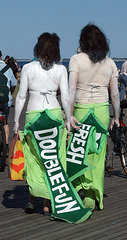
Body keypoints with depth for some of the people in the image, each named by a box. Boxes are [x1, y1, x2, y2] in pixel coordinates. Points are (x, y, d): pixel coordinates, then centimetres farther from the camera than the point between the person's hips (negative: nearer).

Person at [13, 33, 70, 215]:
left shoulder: (28, 68, -1)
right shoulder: (61, 69, 0)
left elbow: (21, 97, -1)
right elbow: (66, 98, -3)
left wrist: (16, 121, 4)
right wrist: (68, 121, 5)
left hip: (33, 115, -1)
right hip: (55, 114, 1)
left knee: (34, 158, 13)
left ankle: (32, 198, 7)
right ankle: (47, 204, 11)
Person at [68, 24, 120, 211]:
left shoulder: (76, 59, -4)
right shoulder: (110, 63, 4)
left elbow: (72, 89, -13)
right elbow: (115, 94, 5)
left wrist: (70, 114, -13)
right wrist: (116, 117, 15)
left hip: (81, 110, -2)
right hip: (102, 110, 2)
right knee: (98, 154, 9)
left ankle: (81, 186, -8)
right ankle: (95, 197, 13)